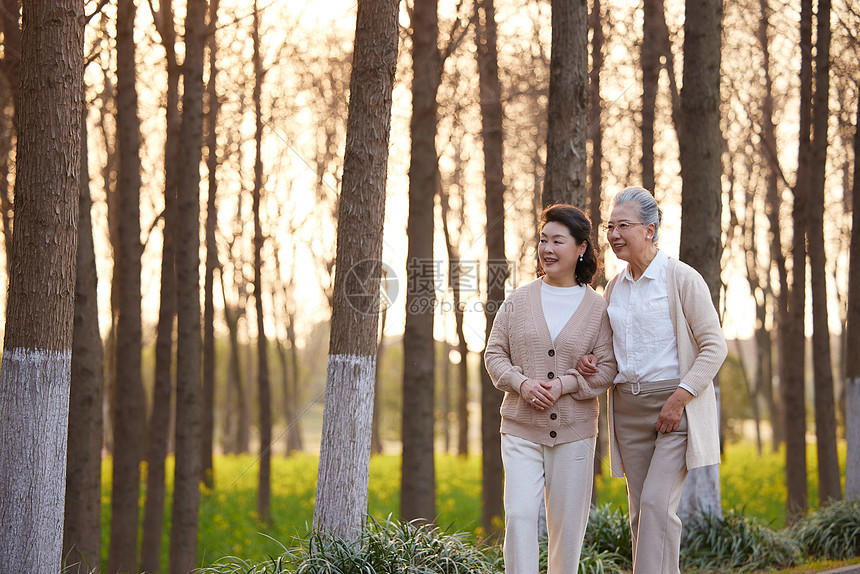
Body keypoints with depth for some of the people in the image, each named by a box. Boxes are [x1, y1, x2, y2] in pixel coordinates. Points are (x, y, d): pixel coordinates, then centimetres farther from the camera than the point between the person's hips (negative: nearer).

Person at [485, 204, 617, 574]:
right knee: (519, 515, -13)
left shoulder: (597, 308, 2)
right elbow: (494, 353, 7)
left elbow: (606, 369, -1)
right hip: (521, 428, 0)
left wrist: (563, 385, -16)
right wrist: (522, 383, -12)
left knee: (567, 523, 5)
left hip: (574, 430, 0)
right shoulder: (519, 301, 6)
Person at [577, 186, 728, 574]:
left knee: (657, 503, -17)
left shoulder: (683, 279, -8)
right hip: (628, 408, 7)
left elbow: (714, 347, -10)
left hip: (678, 409, -7)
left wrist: (678, 400, -19)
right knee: (642, 511, 6)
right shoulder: (615, 287, 12)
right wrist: (591, 363, 0)